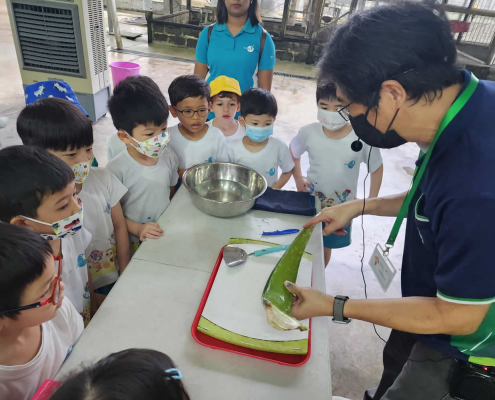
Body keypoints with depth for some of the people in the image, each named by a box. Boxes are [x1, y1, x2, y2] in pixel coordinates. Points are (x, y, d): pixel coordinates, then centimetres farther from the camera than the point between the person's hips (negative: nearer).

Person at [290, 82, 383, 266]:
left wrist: (371, 201, -6)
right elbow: (293, 152, 3)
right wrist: (298, 179, -1)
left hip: (342, 207, -1)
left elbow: (377, 169, -6)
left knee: (325, 247, 19)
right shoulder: (308, 132, -19)